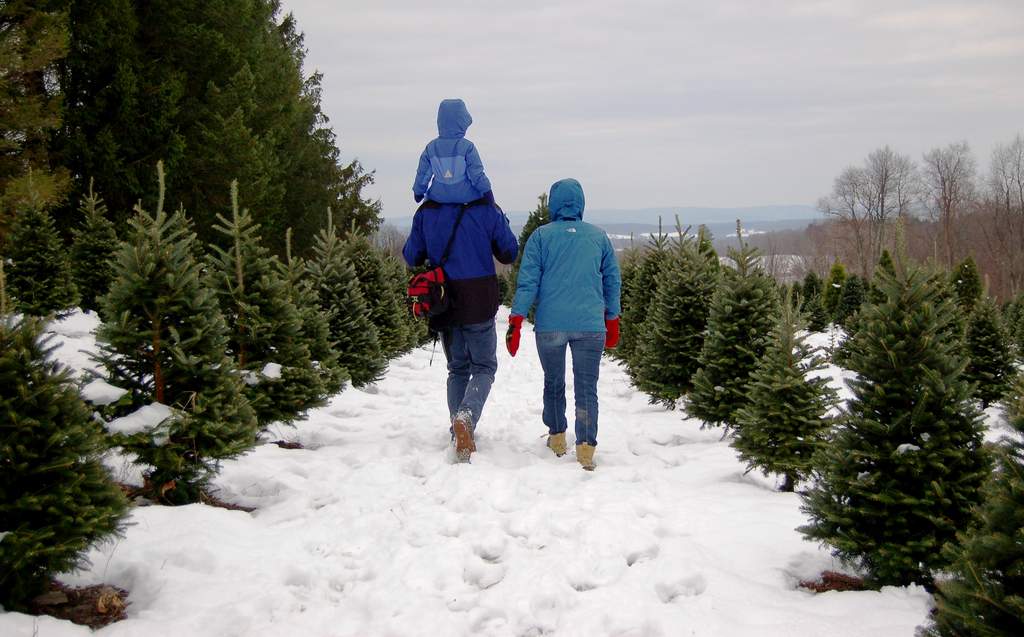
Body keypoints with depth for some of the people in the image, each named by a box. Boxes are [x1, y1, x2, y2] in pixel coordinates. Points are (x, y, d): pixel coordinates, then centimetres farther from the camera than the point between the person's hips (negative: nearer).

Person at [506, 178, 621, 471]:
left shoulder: (541, 236, 0)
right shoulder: (599, 237, 8)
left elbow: (527, 281, -4)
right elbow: (612, 282, 14)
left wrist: (516, 322, -2)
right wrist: (612, 321, 24)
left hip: (550, 325, 0)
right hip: (591, 325, 1)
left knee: (553, 382, 18)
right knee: (587, 388, 1)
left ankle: (557, 437, 28)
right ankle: (586, 447, -10)